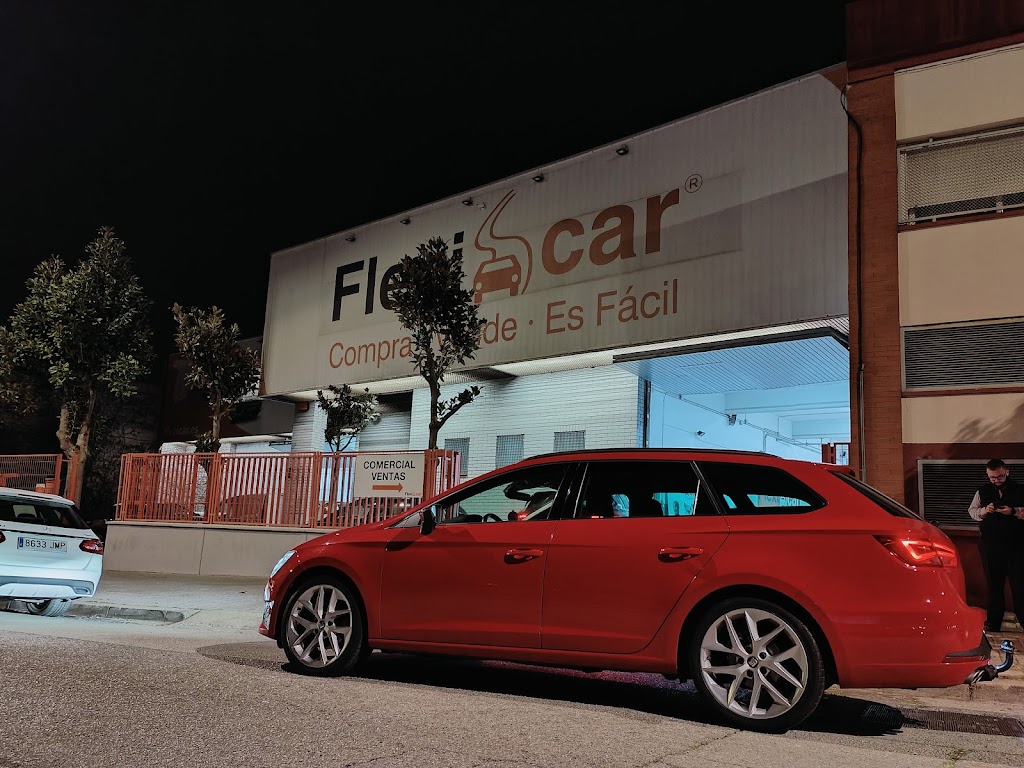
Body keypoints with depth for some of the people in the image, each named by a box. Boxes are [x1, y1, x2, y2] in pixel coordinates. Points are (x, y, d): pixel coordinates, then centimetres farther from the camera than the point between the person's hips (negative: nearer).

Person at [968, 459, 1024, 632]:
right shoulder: (982, 491, 8)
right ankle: (994, 619, 19)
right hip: (990, 544, 2)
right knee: (993, 582, 10)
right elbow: (972, 511, 10)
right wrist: (984, 510, -9)